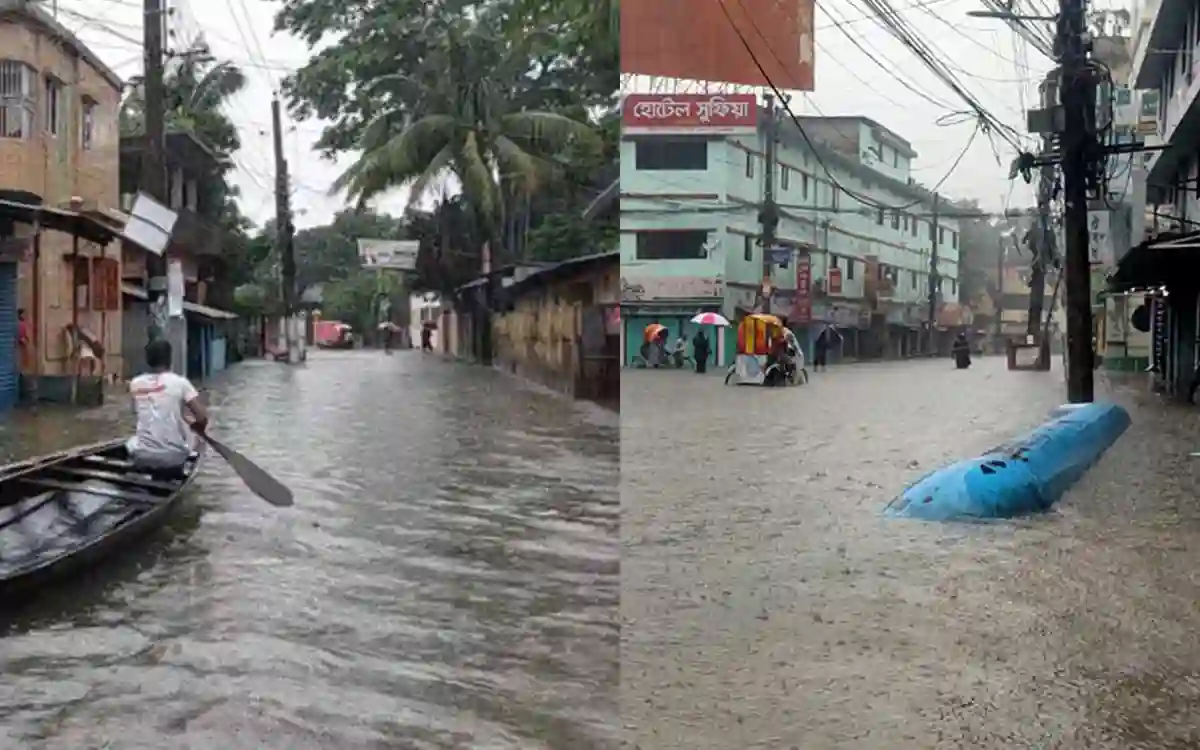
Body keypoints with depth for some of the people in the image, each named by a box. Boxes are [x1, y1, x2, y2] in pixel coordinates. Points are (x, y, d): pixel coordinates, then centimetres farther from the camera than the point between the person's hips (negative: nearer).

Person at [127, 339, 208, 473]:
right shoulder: (180, 382, -8)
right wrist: (198, 428, 10)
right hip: (174, 456, -3)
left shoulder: (136, 383, 3)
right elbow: (202, 417, -12)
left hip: (143, 457, 3)